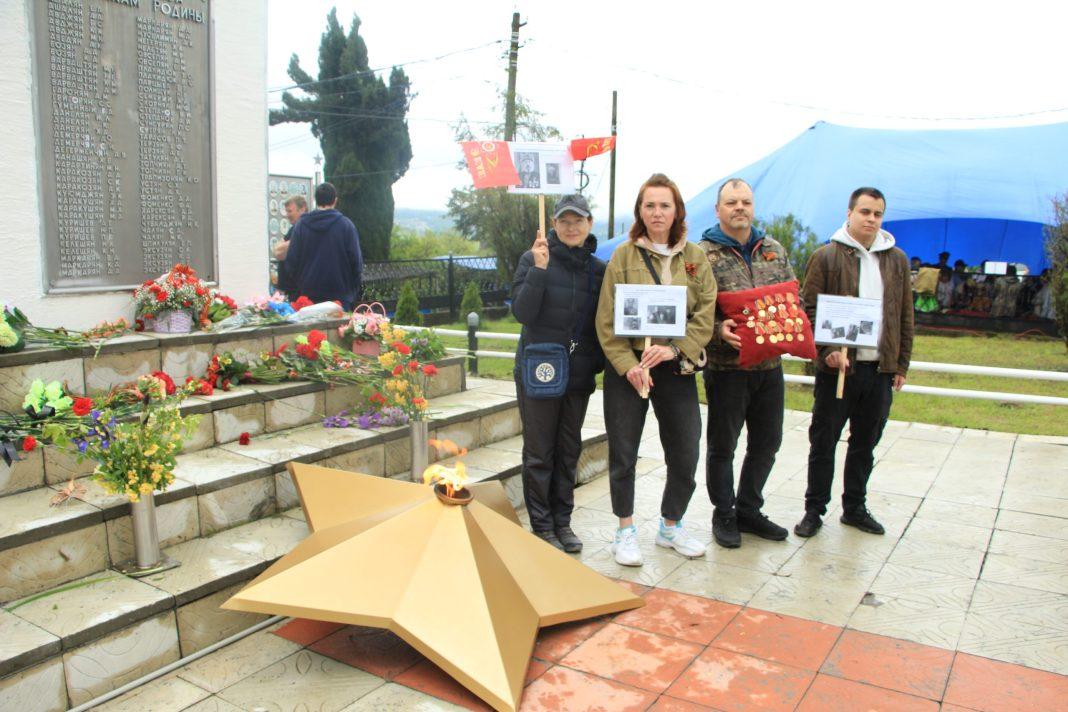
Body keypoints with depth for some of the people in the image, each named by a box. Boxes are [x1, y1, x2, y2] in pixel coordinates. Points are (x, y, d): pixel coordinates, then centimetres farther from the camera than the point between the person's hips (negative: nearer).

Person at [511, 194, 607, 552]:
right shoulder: (533, 259, -5)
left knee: (569, 451, 12)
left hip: (579, 375, 4)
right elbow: (522, 311, -14)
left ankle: (562, 521, 24)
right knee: (539, 452, 4)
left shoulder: (598, 268, 6)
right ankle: (542, 525, 15)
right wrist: (539, 269, -23)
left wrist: (599, 362, 0)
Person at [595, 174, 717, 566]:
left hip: (677, 368, 2)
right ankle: (625, 530, 24)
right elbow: (607, 320, -5)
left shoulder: (695, 257, 6)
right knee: (623, 454, 6)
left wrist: (675, 348, -15)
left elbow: (706, 314, 0)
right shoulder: (624, 255, -1)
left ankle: (670, 526, 30)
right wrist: (628, 364, -15)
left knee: (686, 455, 7)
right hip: (627, 367, -2)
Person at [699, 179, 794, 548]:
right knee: (722, 446, 7)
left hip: (770, 365, 6)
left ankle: (748, 510, 33)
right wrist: (717, 330, -26)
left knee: (766, 442, 15)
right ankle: (724, 515, 25)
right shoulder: (704, 254, -7)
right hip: (726, 367, -5)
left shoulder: (774, 250, 11)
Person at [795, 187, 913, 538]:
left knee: (865, 443, 13)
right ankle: (814, 510, 15)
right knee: (823, 442, 4)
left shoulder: (897, 260, 11)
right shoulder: (826, 256, -2)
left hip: (881, 368, 4)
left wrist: (902, 364, 9)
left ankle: (855, 507, 27)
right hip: (837, 367, -4)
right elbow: (809, 309, -6)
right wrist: (826, 351, -17)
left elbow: (905, 316, 13)